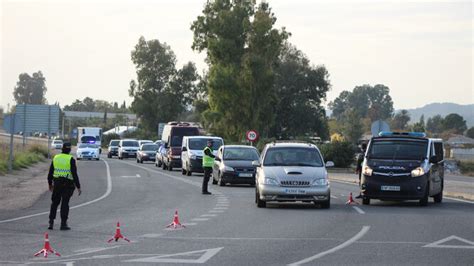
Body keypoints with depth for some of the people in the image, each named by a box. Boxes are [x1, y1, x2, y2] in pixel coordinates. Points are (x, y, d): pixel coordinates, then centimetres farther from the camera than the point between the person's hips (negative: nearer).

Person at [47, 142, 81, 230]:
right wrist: (78, 187, -8)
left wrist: (50, 183, 23)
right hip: (67, 185, -4)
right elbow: (74, 174, -13)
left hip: (57, 184, 4)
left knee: (54, 203, 15)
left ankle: (51, 222, 11)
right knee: (65, 204, 1)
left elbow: (50, 172, 10)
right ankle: (63, 224, 1)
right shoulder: (71, 159, -9)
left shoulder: (56, 158, 4)